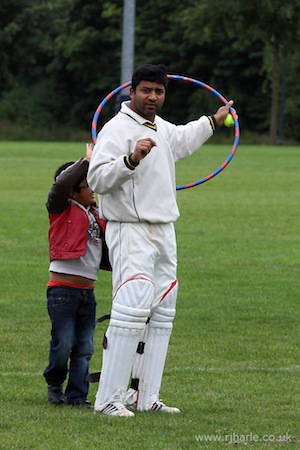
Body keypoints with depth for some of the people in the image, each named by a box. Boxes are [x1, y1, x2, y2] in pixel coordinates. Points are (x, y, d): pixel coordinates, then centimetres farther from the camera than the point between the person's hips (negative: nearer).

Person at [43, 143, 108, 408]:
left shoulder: (95, 214, 16)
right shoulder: (61, 210, -3)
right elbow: (61, 183, -22)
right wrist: (87, 162, -16)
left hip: (87, 291, 6)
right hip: (63, 289, -6)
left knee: (85, 347, 3)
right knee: (63, 344, -5)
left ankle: (77, 395, 9)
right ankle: (54, 384, 19)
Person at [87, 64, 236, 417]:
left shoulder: (162, 128, 16)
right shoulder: (118, 128, -12)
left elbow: (181, 140, 41)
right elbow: (97, 179, -22)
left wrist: (213, 121, 51)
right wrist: (131, 159, -35)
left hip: (164, 234, 10)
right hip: (130, 232, -9)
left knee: (161, 316, 9)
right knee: (131, 311, -17)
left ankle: (145, 396, 14)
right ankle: (108, 399, -16)